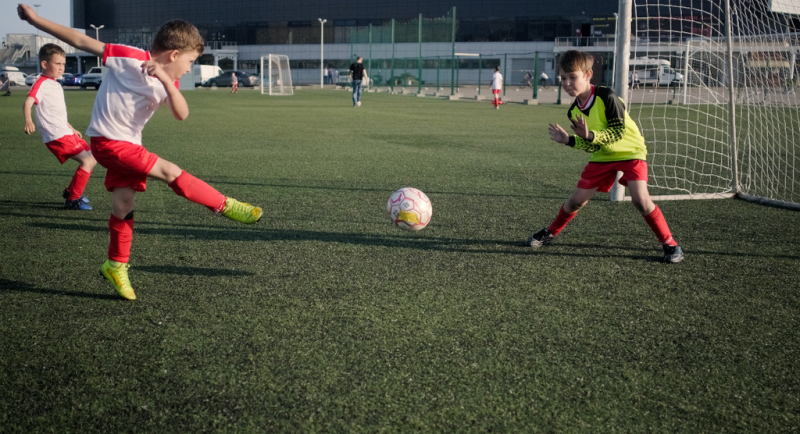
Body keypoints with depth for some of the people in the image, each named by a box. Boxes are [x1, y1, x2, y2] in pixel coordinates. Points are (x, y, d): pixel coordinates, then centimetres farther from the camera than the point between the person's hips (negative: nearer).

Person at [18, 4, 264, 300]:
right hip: (108, 141, -8)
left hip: (129, 144, 8)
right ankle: (226, 207, -8)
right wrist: (36, 20, -15)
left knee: (123, 205, 7)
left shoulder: (168, 82, 3)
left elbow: (181, 114, -15)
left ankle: (116, 266, 22)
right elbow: (80, 41, -13)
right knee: (170, 172, -17)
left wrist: (166, 81, -30)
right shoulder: (130, 59, -16)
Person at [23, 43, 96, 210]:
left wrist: (71, 129, 36)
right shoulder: (41, 84, -11)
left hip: (66, 133, 10)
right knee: (87, 161, -16)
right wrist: (28, 121, -46)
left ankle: (70, 191, 30)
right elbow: (27, 102, -28)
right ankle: (73, 200, -7)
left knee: (91, 160, 15)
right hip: (56, 137, -10)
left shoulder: (55, 85, 18)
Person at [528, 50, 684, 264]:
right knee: (577, 199, 6)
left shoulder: (607, 97, -24)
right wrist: (569, 140, -19)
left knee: (640, 199, -22)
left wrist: (591, 135, -36)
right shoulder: (574, 111, -5)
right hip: (602, 156, 6)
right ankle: (550, 233, 29)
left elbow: (618, 131, -24)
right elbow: (591, 146, -4)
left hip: (629, 152, -6)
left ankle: (669, 244, -7)